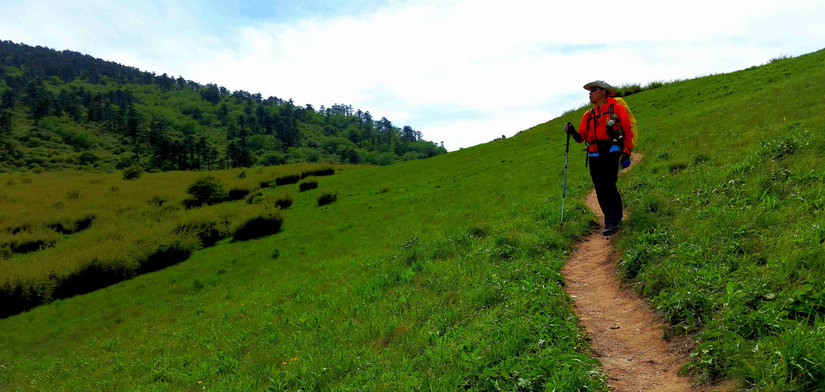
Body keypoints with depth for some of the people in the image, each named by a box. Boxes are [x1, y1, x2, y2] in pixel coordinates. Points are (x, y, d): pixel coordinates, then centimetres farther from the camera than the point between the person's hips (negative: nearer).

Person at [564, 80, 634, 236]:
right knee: (600, 189, 2)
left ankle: (614, 221, -9)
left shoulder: (617, 108, 8)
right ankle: (609, 218, 17)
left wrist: (626, 153, -6)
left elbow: (628, 131, 4)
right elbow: (581, 136, 13)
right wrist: (573, 132, -9)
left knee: (609, 186, -16)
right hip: (594, 155, 5)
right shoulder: (588, 115, 21)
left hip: (611, 151, -5)